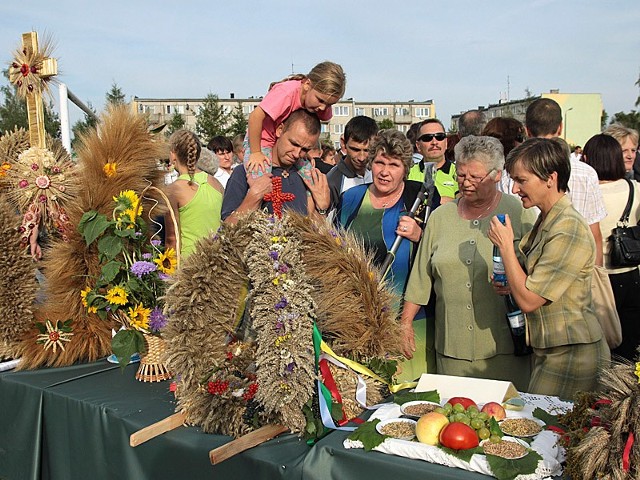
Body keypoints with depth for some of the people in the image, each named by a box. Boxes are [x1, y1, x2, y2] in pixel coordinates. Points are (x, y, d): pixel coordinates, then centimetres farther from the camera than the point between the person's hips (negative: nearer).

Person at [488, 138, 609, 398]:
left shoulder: (569, 230, -22)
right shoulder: (547, 220, 8)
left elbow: (528, 300, -21)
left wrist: (506, 245, -16)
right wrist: (512, 285, 2)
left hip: (570, 357, -9)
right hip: (550, 350, 9)